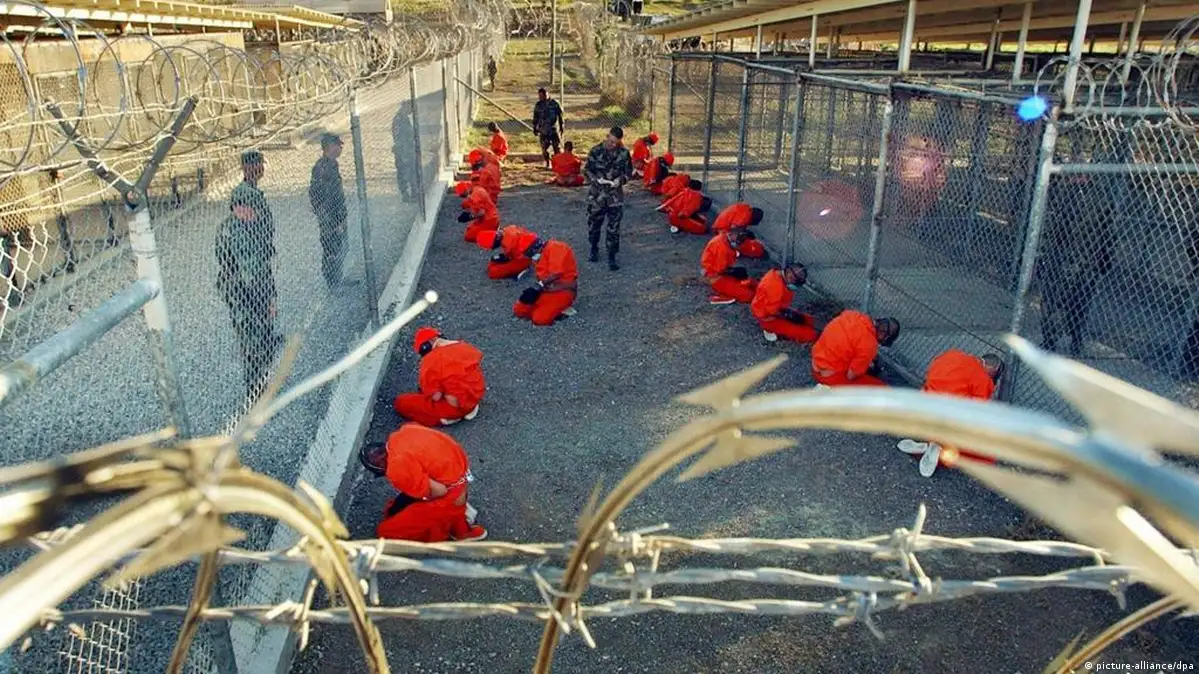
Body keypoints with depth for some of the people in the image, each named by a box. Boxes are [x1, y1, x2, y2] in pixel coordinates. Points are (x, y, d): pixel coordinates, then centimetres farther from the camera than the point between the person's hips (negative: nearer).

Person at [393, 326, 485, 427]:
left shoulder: (432, 360, -20)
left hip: (455, 406, -7)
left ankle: (449, 417, -1)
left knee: (400, 402, 3)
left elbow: (436, 397, -20)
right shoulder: (466, 347, -1)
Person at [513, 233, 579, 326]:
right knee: (519, 310, -1)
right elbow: (541, 276, 11)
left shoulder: (555, 248, -15)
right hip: (547, 289, 10)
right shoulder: (539, 256, 14)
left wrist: (539, 286, -18)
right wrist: (534, 290, -8)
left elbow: (555, 273, -23)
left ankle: (562, 309, -1)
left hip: (563, 290, -10)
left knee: (540, 319, -25)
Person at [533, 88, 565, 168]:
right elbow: (535, 117, 13)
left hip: (554, 129, -2)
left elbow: (560, 115, 4)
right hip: (543, 130, 2)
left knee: (556, 147, -1)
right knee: (544, 148, 2)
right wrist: (535, 128, 12)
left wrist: (562, 127, 6)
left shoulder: (554, 103, -3)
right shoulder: (538, 105, 4)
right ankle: (547, 163, 14)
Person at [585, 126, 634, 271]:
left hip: (615, 196, 0)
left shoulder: (624, 153, -4)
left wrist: (621, 180, -16)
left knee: (614, 227, 1)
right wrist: (596, 179, -19)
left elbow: (628, 171, 4)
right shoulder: (596, 151, -7)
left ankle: (612, 256, 9)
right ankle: (594, 249, 37)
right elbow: (588, 170, 0)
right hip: (597, 195, 0)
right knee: (594, 223, 13)